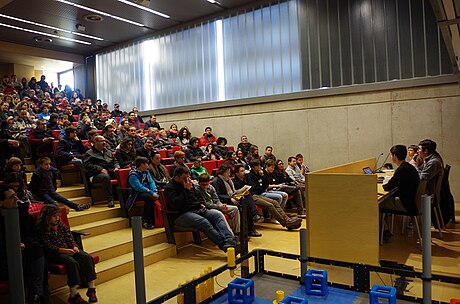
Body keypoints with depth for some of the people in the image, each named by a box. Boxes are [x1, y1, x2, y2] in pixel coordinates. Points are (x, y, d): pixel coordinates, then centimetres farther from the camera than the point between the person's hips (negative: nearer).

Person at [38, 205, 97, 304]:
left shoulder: (61, 225, 13)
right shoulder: (43, 230, -6)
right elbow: (49, 247, -13)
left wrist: (74, 246, -9)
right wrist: (63, 250, -24)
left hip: (68, 249, 6)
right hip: (54, 254, -6)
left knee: (87, 257, -19)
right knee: (72, 262, -33)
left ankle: (91, 289, -16)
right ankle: (74, 295, -27)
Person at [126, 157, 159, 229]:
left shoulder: (146, 172, 13)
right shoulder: (133, 175, -13)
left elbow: (151, 182, 6)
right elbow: (139, 187, -22)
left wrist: (155, 191, -13)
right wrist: (151, 193, -25)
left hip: (147, 191, 7)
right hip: (137, 194, -7)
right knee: (149, 197, -35)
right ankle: (146, 221, -25)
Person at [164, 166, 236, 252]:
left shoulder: (189, 184, 21)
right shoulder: (169, 188, -2)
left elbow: (198, 196, 34)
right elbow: (175, 205, -18)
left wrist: (202, 204, 11)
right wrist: (186, 190, -15)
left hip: (197, 209, 8)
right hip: (182, 214, -7)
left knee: (218, 215, -16)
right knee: (204, 222, -34)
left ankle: (230, 241, -30)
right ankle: (224, 245, -36)